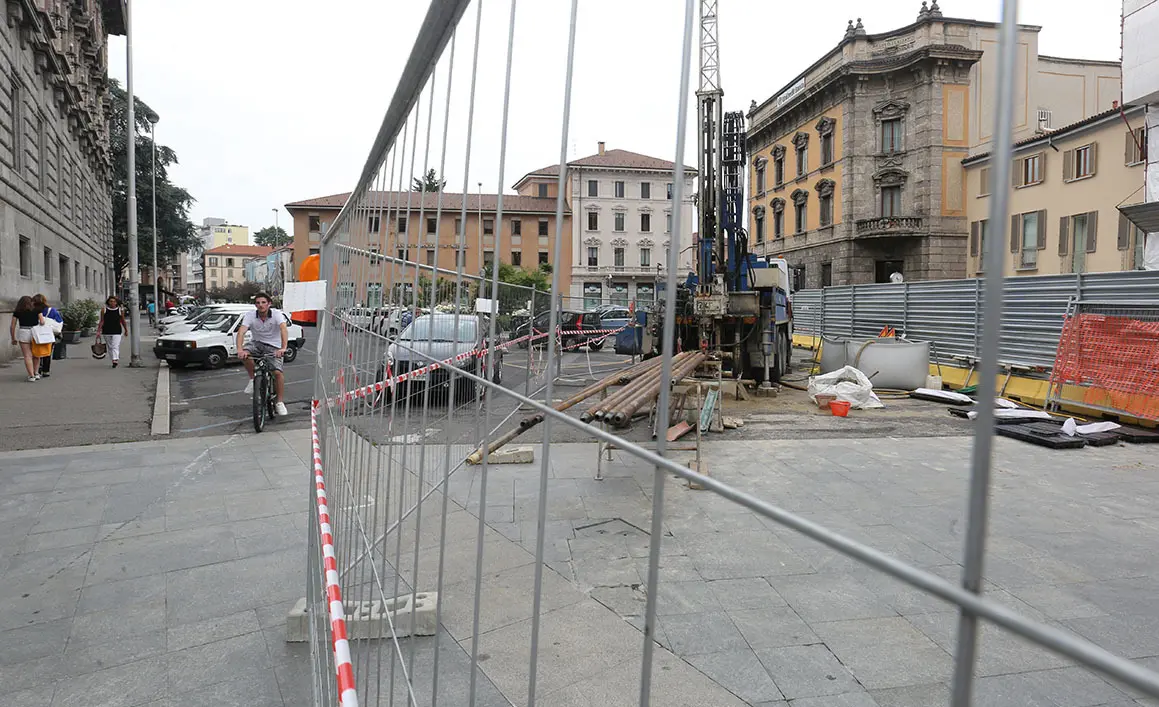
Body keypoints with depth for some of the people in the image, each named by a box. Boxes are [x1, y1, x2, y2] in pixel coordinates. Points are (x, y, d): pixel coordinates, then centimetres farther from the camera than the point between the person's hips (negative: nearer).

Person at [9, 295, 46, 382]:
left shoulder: (17, 312, 7)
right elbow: (42, 322, -7)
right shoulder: (36, 310, 5)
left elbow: (12, 327, 4)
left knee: (27, 355, 0)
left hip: (23, 333, 0)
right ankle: (36, 373, 11)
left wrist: (13, 339, 13)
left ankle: (31, 376, -6)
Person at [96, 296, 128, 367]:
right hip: (106, 332, 2)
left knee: (115, 346, -13)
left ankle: (115, 360, -22)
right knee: (110, 347, 11)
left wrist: (126, 330, 18)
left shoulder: (120, 310, 0)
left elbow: (123, 321, 11)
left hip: (117, 332, -2)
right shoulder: (104, 310, 1)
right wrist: (98, 331, -2)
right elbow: (101, 321, 3)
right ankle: (115, 359, 22)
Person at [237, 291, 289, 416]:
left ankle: (280, 403, -3)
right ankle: (253, 379, -8)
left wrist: (283, 348, -51)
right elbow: (241, 332, -25)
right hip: (256, 343, 2)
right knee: (245, 353, -32)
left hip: (273, 346, -2)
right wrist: (239, 349, -43)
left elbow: (284, 330, -34)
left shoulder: (276, 314, -17)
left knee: (277, 372, -18)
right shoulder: (250, 315, -12)